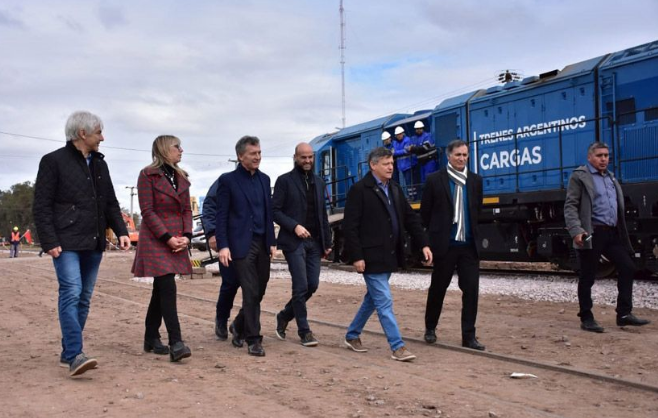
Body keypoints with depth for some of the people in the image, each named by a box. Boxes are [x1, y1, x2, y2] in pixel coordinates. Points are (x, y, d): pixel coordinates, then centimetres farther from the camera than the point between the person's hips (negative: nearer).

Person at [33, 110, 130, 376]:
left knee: (83, 299, 7)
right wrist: (49, 242, -13)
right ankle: (74, 355, -17)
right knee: (71, 293, -15)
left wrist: (121, 231, 6)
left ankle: (67, 354, 15)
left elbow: (111, 203, 20)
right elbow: (41, 206, -6)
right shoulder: (54, 161, -2)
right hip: (67, 243, -7)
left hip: (93, 244, 7)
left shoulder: (99, 164, 17)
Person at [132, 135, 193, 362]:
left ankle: (151, 338, 22)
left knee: (160, 290, 12)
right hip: (155, 241, -7)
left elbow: (187, 209, 12)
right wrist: (167, 237, -15)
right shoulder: (148, 175, -6)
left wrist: (186, 236, -3)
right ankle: (175, 343, -16)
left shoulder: (181, 177, 15)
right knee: (168, 289, -14)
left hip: (176, 242, 7)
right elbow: (147, 211, -11)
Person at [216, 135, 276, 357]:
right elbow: (221, 216, -5)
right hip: (242, 244, -6)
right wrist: (223, 246, -12)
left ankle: (239, 326, 33)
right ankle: (253, 339, 5)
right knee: (250, 293, -5)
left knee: (259, 291, 10)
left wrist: (272, 242, 10)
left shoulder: (264, 179, 13)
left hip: (262, 243, 6)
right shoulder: (228, 180, -3)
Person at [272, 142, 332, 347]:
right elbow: (275, 210, -6)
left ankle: (284, 316, 26)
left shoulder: (319, 182, 15)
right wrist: (294, 226, -18)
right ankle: (304, 331, 5)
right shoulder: (285, 181, -2)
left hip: (314, 242, 6)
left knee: (312, 285, 5)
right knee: (301, 287, -6)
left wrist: (327, 242, 13)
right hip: (294, 241, -6)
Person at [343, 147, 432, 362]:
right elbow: (350, 226, -14)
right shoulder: (359, 190, -11)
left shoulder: (395, 189, 12)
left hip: (389, 256, 8)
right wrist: (356, 257, -17)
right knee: (384, 301, -5)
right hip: (371, 257, -8)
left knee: (373, 298, 17)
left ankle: (352, 335, 32)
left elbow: (410, 218, 12)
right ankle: (397, 347, 1)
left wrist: (423, 244, 3)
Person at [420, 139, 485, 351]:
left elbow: (478, 210, 16)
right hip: (445, 244, -3)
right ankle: (430, 328, 29)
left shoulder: (475, 180, 8)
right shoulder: (435, 180, -3)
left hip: (469, 245, 3)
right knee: (438, 288, 10)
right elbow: (425, 213, 1)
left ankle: (469, 336, 7)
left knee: (471, 289, -1)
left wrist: (474, 233, 13)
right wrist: (434, 236, 4)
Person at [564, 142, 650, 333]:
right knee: (587, 277, 0)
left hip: (612, 233, 7)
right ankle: (586, 318, 10)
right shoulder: (579, 177, -3)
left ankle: (624, 313, 12)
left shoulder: (611, 177, 20)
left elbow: (618, 208, 23)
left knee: (628, 267, 4)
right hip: (592, 234, -7)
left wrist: (623, 234, 18)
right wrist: (576, 231, -22)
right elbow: (570, 206, -10)